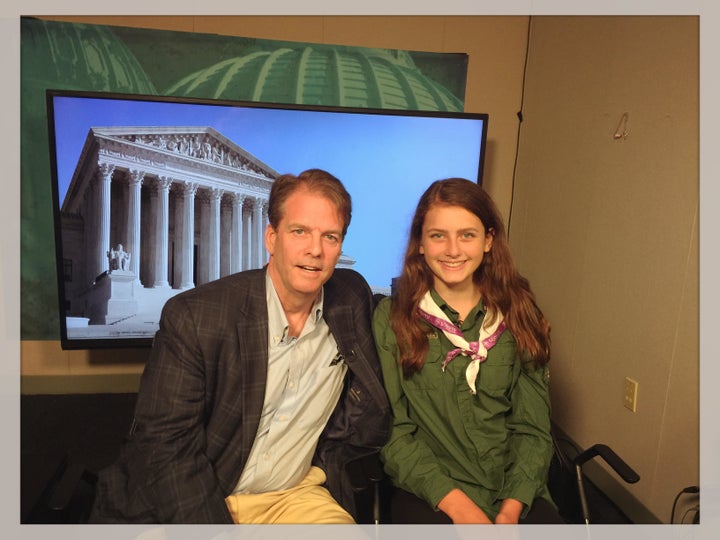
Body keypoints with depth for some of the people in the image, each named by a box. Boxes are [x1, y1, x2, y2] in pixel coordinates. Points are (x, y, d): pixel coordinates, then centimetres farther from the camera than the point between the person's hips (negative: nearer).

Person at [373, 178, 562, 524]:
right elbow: (392, 430, -2)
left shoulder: (518, 316, 6)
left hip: (515, 494, 2)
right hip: (428, 493, -1)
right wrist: (455, 503, -11)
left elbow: (532, 427, 5)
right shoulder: (391, 317, 0)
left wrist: (511, 510, -8)